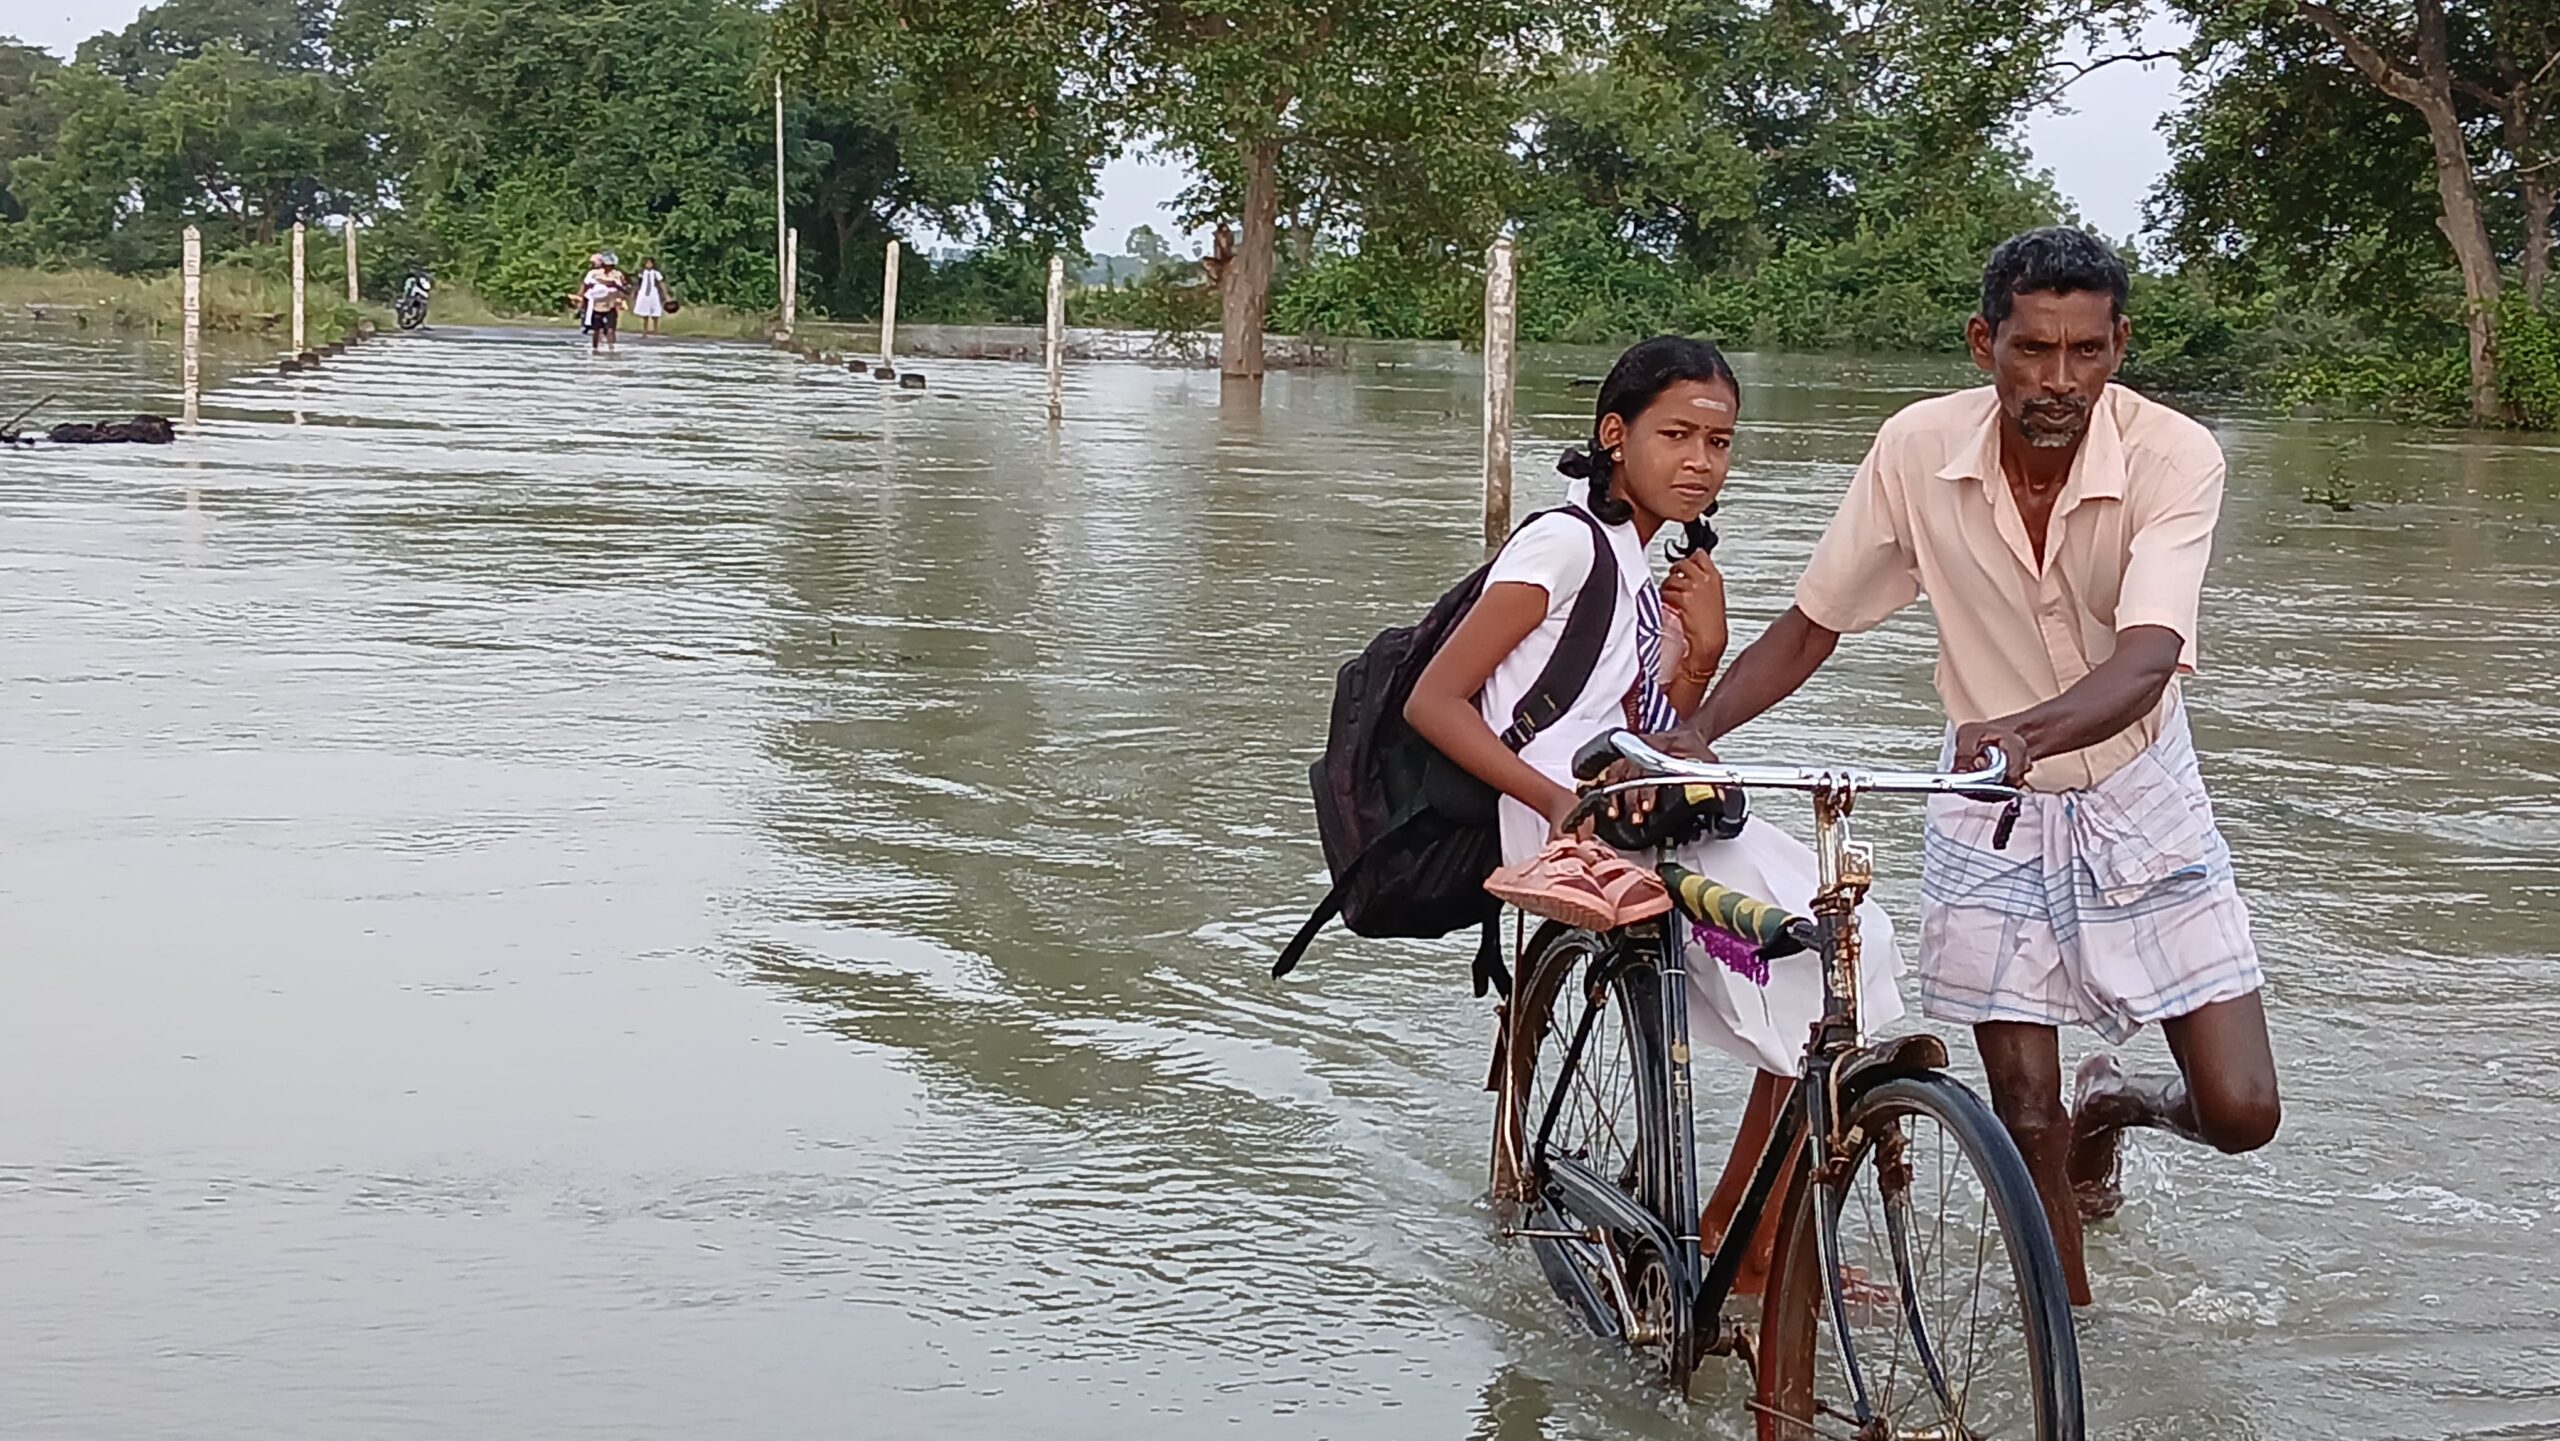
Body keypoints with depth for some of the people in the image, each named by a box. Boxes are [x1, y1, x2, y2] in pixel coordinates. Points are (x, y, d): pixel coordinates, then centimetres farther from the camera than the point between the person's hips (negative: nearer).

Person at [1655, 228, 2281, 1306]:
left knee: (2240, 1113, -4)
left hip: (2138, 804, 0)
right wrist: (1693, 733, -23)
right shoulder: (1920, 450, -17)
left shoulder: (2173, 456, -24)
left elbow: (2145, 661, -38)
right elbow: (1809, 624, -7)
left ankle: (2113, 1105, 30)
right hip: (1990, 817, 1)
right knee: (2026, 1122, -2)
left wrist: (2030, 730, -58)